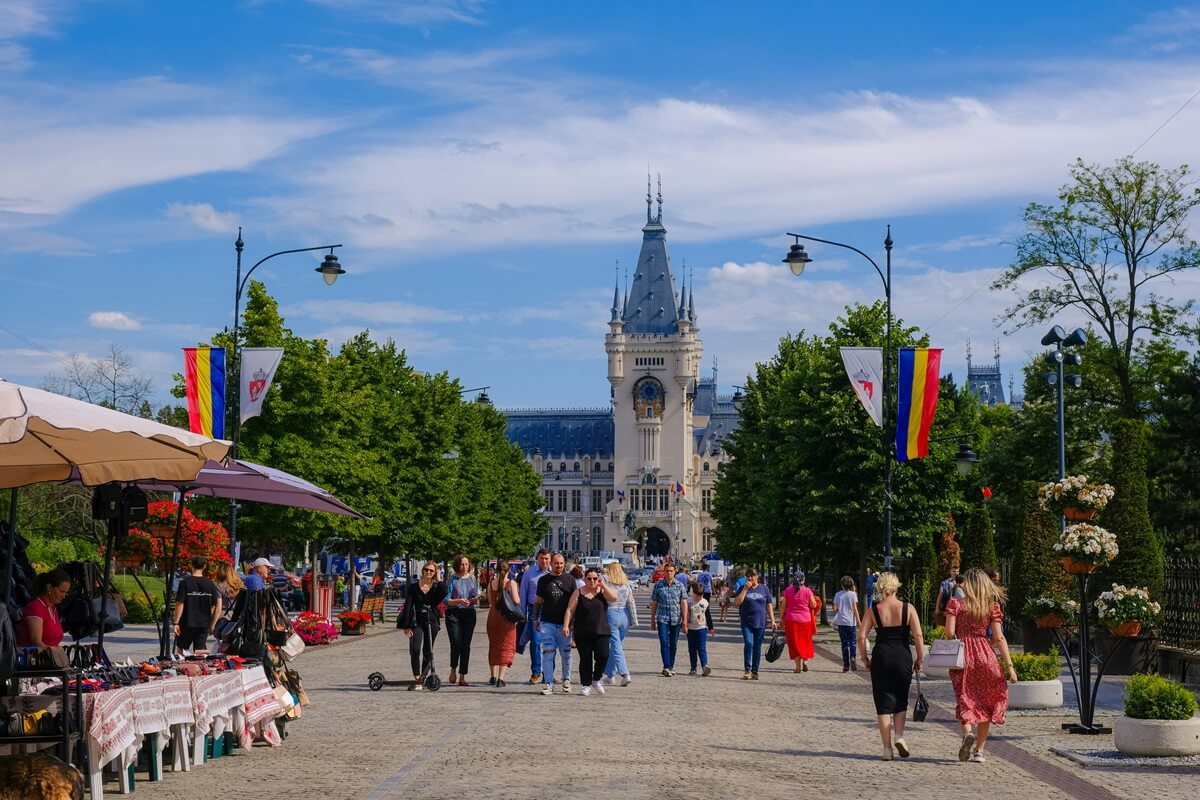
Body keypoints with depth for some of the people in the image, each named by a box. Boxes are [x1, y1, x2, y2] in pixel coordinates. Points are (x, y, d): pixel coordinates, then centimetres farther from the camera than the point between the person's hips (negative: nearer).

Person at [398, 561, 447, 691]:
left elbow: (444, 592, -17)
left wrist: (438, 579, -4)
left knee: (428, 653, 6)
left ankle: (421, 678, 20)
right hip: (417, 621, -2)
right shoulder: (414, 586, 0)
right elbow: (408, 606, -3)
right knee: (415, 649, -19)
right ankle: (417, 680, -19)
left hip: (432, 621, 2)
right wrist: (406, 626, -10)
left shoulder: (436, 586, 4)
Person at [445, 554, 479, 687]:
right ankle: (453, 670, 12)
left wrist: (475, 600, -6)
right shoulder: (452, 579, -1)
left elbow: (476, 598, 17)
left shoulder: (472, 578, 11)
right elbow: (447, 600, -5)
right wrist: (459, 601, -20)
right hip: (453, 613, -3)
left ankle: (462, 677, 5)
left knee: (466, 645, 0)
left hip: (469, 613, 3)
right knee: (456, 644, -14)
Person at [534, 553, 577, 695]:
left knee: (566, 653, 5)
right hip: (547, 622, 0)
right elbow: (538, 601, 13)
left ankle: (566, 681, 20)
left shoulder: (569, 579, 6)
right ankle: (548, 682, -4)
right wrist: (535, 619, 9)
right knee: (548, 653, -6)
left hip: (564, 623, 0)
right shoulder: (543, 580, 7)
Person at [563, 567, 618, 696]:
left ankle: (596, 679, 8)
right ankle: (586, 684, 12)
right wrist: (566, 625, -10)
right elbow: (570, 610, 1)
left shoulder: (603, 591, 9)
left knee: (603, 655, -13)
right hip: (582, 633, -1)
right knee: (585, 659, 0)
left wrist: (602, 585, -7)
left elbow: (614, 597, -10)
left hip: (601, 632, 1)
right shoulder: (578, 593, 5)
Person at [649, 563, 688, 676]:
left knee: (673, 644, 9)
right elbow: (654, 603, 8)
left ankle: (671, 667, 20)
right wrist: (652, 620, 9)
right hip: (662, 618, -1)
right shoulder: (658, 585, 3)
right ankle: (666, 667, -18)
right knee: (664, 643, -12)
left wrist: (684, 620, -3)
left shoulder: (680, 586, 4)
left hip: (676, 619, 1)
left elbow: (684, 603, 3)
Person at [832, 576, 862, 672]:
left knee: (844, 643, 6)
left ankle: (846, 665, 4)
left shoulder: (838, 595, 4)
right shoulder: (853, 594, -2)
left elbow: (835, 609, 6)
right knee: (853, 642, 4)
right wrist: (858, 621, -2)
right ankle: (853, 657, -23)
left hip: (841, 622, 2)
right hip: (851, 622, -2)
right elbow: (855, 609, -6)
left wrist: (835, 619, 22)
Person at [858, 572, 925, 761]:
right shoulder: (908, 609, -2)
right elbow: (918, 636, -7)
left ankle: (887, 747, 7)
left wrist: (865, 658, 7)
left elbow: (861, 637, -6)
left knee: (883, 704, 7)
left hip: (881, 658, 0)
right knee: (901, 701, 18)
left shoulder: (873, 610, -1)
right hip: (903, 658, 0)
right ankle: (899, 736, -2)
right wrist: (919, 659, 4)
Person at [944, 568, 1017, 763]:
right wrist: (1009, 666, -4)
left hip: (962, 656, -1)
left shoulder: (955, 603, -2)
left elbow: (949, 632, -9)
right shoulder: (992, 606, 1)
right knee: (984, 703, 12)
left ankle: (968, 733, -24)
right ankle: (979, 751, 13)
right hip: (985, 656, 1)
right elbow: (999, 638, -4)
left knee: (964, 700, 6)